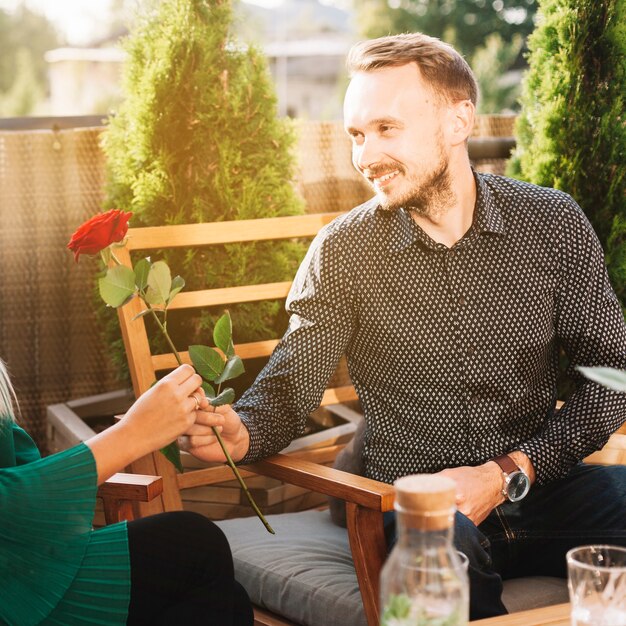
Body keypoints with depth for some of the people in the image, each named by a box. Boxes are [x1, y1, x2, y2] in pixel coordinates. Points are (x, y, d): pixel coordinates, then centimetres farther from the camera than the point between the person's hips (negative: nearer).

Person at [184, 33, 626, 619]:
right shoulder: (342, 251, -1)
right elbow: (290, 384, -3)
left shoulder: (553, 224, 1)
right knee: (445, 542, -36)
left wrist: (512, 472, -9)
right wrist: (242, 430, -28)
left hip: (538, 482, 2)